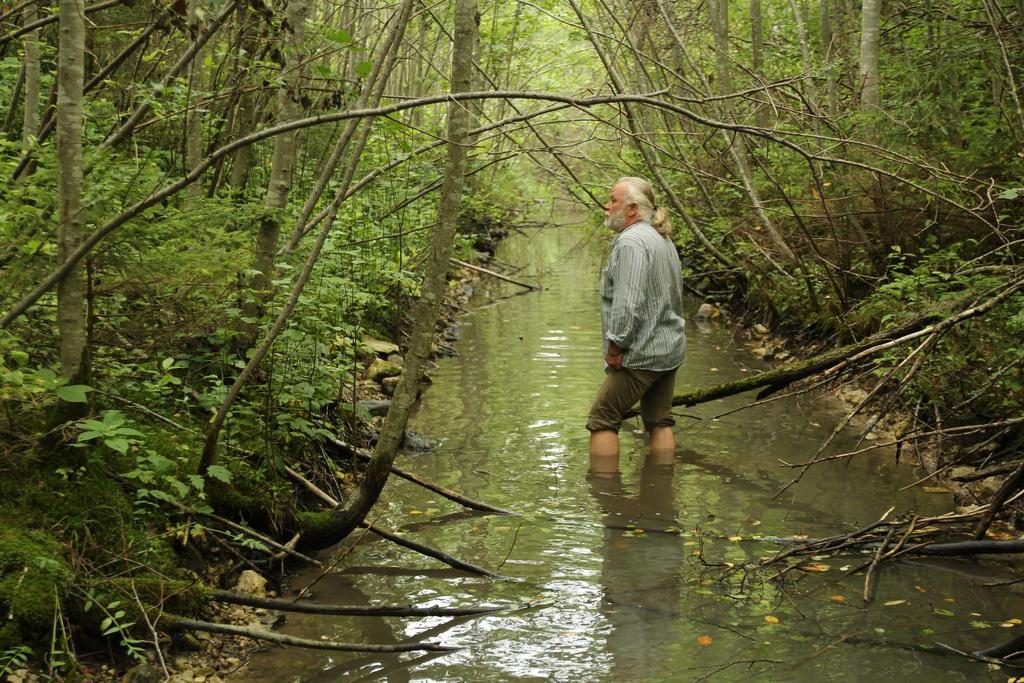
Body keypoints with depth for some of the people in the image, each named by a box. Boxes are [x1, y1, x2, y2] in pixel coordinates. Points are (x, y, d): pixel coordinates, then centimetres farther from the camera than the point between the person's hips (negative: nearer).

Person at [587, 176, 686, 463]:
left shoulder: (631, 241, -16)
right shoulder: (664, 240, 16)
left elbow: (629, 302, -25)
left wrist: (615, 346, -17)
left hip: (641, 354, -10)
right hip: (670, 349, 10)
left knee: (603, 418, -2)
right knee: (660, 421, 12)